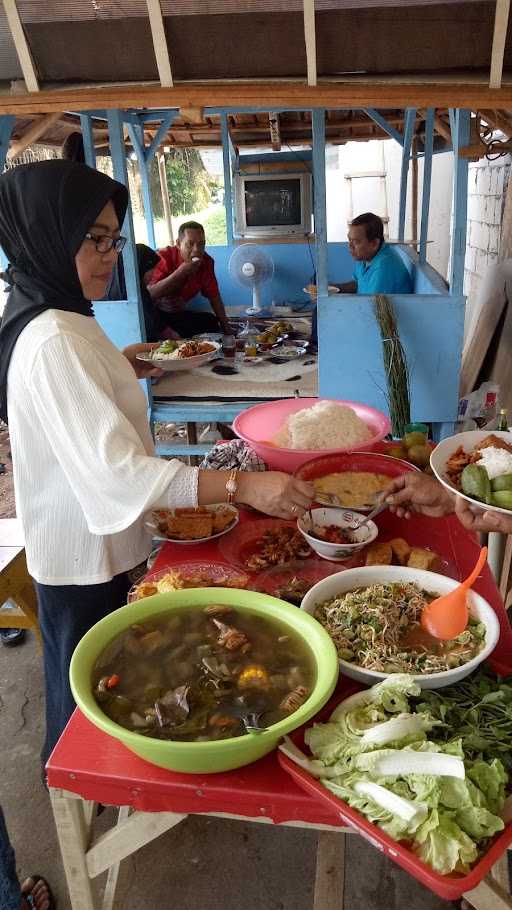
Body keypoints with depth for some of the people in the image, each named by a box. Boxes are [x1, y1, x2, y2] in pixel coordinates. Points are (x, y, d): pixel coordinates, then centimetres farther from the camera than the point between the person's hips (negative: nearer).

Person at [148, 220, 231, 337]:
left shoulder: (206, 262, -7)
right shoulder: (165, 257, -23)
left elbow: (213, 295, 2)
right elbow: (149, 294, -32)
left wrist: (226, 327, 0)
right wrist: (180, 272, -37)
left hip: (177, 314, 5)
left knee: (211, 322, -13)